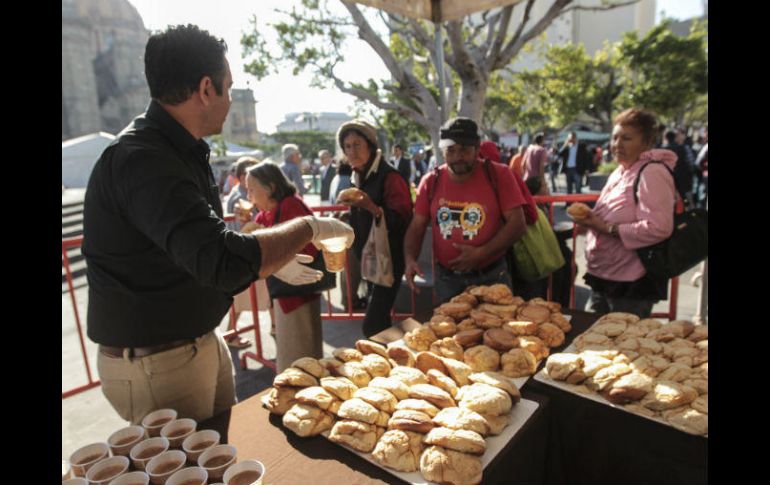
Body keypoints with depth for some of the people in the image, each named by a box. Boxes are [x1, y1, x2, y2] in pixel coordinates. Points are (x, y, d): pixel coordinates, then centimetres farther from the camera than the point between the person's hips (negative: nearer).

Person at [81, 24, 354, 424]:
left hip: (201, 342, 9)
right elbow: (223, 262, -36)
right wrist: (310, 226, -23)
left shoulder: (180, 151, 8)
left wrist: (273, 263, 14)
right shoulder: (142, 160, -25)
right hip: (154, 363, -9)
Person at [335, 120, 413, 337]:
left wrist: (372, 208, -36)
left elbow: (402, 218, -23)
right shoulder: (358, 177, 11)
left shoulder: (389, 176, -15)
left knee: (372, 325, -11)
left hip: (388, 258, -8)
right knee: (379, 320, 17)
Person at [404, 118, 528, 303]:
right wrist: (410, 259, -16)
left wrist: (480, 254, -19)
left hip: (492, 277, -2)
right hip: (446, 279, 2)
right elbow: (416, 228, 2)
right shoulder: (431, 181, -1)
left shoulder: (498, 175, -8)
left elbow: (517, 224, -10)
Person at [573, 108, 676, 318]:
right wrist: (591, 220, 2)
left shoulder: (652, 173, -15)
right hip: (602, 278, 9)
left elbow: (658, 228, -26)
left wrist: (607, 228, -22)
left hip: (631, 285, -9)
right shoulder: (619, 172, 13)